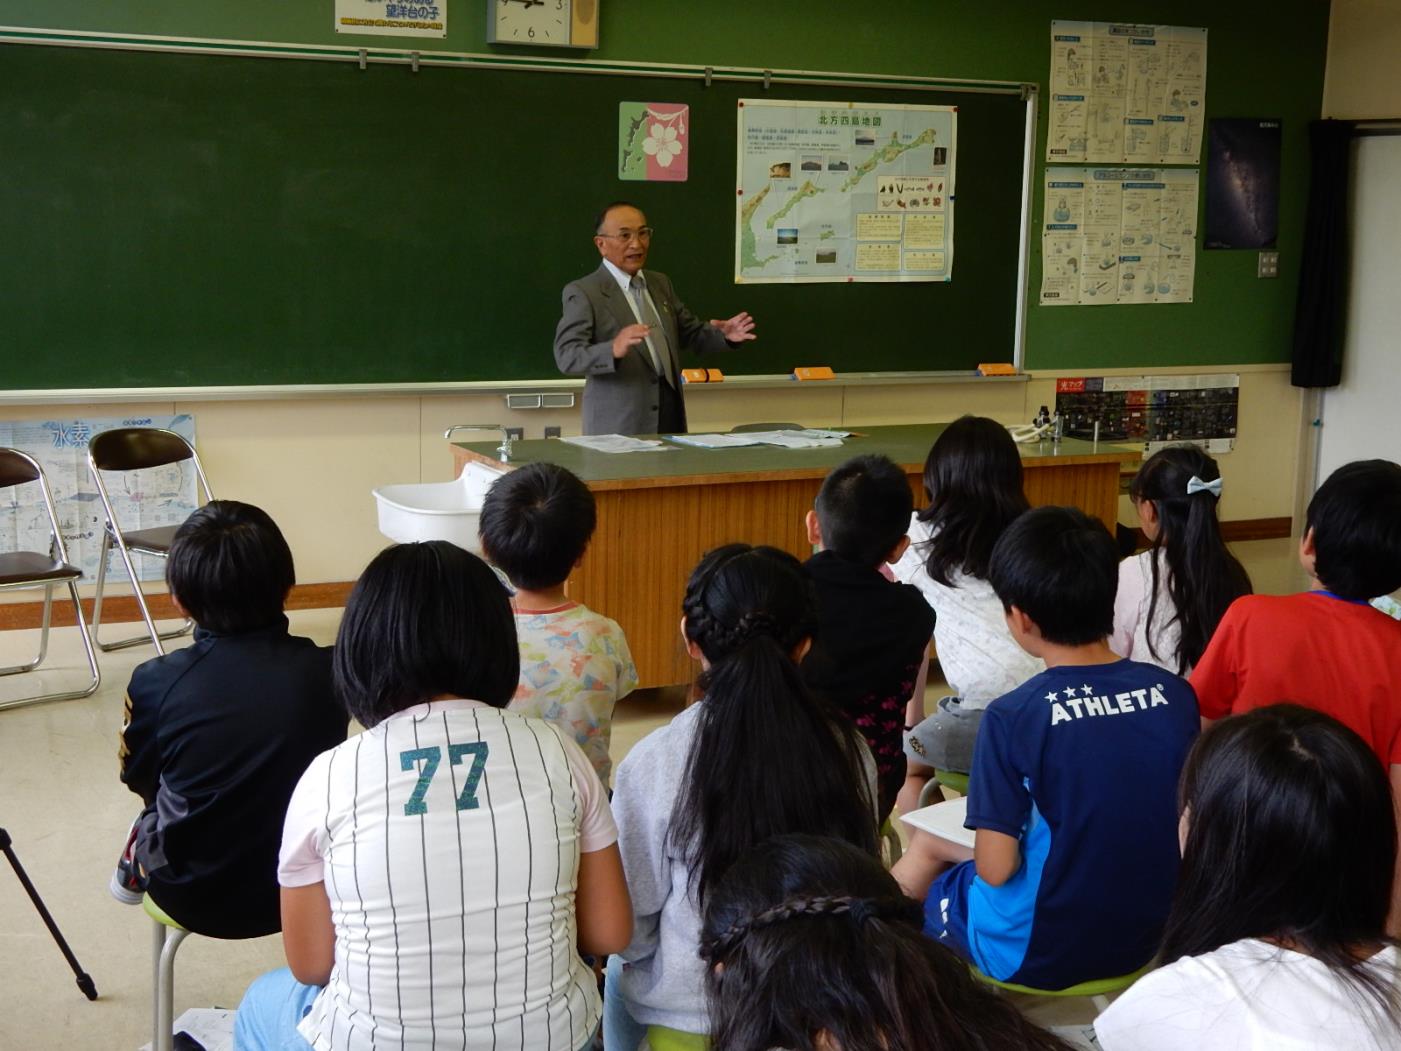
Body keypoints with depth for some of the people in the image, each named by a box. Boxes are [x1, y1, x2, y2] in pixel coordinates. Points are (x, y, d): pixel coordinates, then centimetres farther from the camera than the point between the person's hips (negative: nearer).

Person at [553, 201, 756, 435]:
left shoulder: (660, 283, 15)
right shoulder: (582, 292, -6)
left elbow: (691, 333, 20)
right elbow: (567, 357, -16)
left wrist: (723, 335, -1)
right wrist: (614, 349, -35)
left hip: (670, 414, 6)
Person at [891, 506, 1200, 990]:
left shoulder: (1014, 716, -23)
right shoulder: (1175, 695, -9)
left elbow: (995, 869, -20)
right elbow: (1183, 822, 4)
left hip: (1039, 954, -5)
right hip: (1146, 937, 5)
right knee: (928, 841, 25)